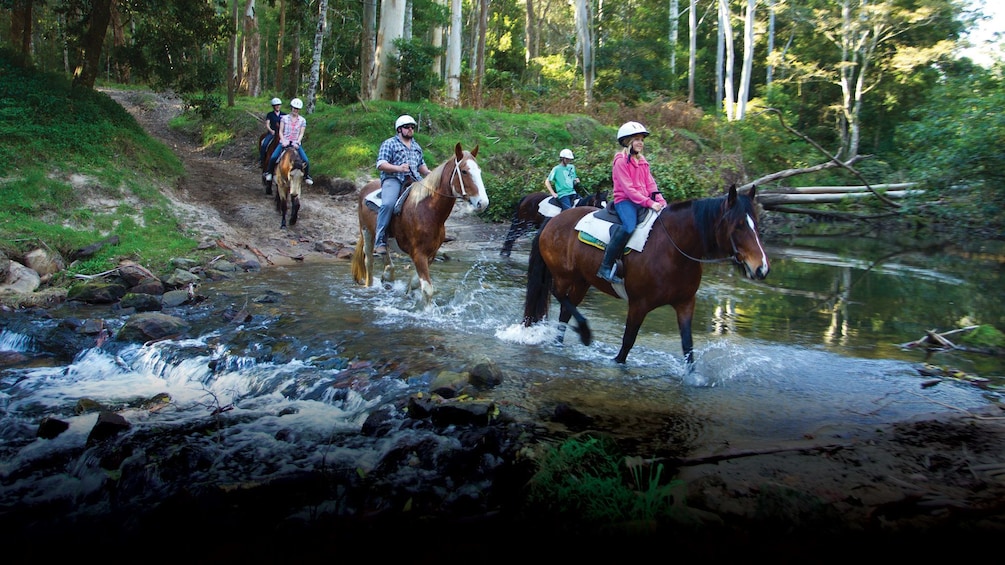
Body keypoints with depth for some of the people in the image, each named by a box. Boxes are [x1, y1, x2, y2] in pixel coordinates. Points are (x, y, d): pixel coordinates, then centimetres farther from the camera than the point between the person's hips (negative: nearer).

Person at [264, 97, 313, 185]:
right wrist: (283, 141, -14)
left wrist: (297, 142, -15)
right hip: (284, 142, 0)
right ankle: (269, 172, 7)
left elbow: (301, 133, 0)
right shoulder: (284, 118, 4)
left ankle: (307, 176, 8)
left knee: (306, 161, -15)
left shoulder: (302, 120, 4)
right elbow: (281, 131, 1)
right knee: (273, 157, -18)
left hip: (296, 143, 0)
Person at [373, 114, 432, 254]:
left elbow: (421, 165, 32)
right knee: (388, 204, -31)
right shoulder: (389, 143, 7)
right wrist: (398, 168, -20)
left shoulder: (417, 146, 26)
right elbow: (380, 165, -3)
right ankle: (380, 242, -26)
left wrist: (428, 172, 8)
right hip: (393, 179, -6)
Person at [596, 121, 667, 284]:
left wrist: (660, 200, -4)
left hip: (643, 201, 8)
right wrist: (649, 203, -20)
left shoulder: (642, 161, 18)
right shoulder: (621, 161, -5)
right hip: (625, 200, -8)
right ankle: (606, 267, -30)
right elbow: (627, 188, -13)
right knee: (629, 226, -35)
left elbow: (650, 184, 14)